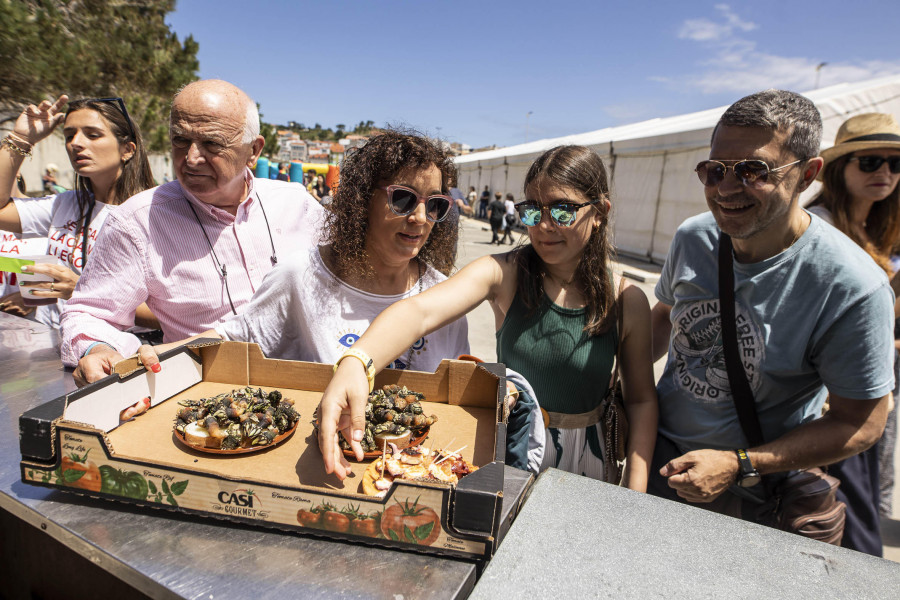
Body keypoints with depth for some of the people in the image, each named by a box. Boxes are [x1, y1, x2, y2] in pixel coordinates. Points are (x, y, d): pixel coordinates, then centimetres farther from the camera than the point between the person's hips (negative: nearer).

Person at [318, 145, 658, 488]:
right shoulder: (503, 274, -14)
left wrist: (634, 498, -7)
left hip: (582, 460, 1)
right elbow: (420, 311, -32)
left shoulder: (627, 301, -10)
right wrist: (356, 362, -50)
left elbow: (641, 400, -1)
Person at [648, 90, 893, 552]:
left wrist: (738, 467, -23)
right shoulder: (692, 237, -11)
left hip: (752, 496, -4)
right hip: (659, 460, 4)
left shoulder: (851, 287, -25)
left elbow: (861, 423, -16)